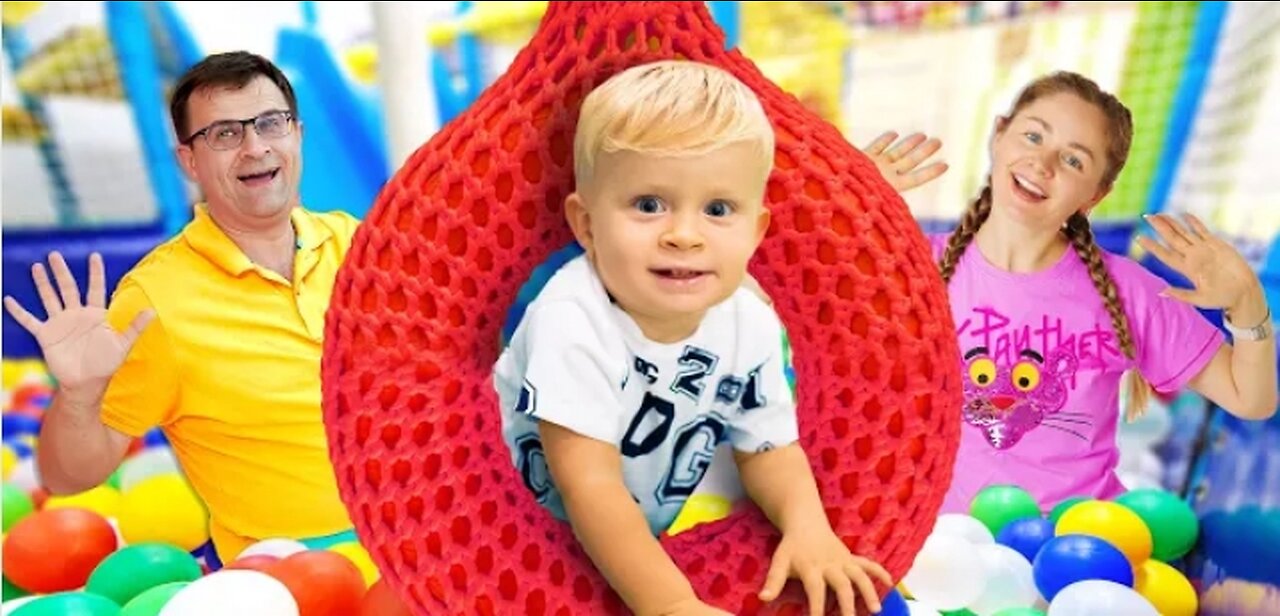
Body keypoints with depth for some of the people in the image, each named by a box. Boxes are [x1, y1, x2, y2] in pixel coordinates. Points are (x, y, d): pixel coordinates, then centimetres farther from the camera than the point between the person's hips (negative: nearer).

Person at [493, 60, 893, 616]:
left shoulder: (751, 326, -14)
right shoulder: (572, 322, -32)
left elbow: (768, 446, -1)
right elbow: (589, 486, -32)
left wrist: (808, 526, -19)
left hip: (659, 537, 5)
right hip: (539, 542, -4)